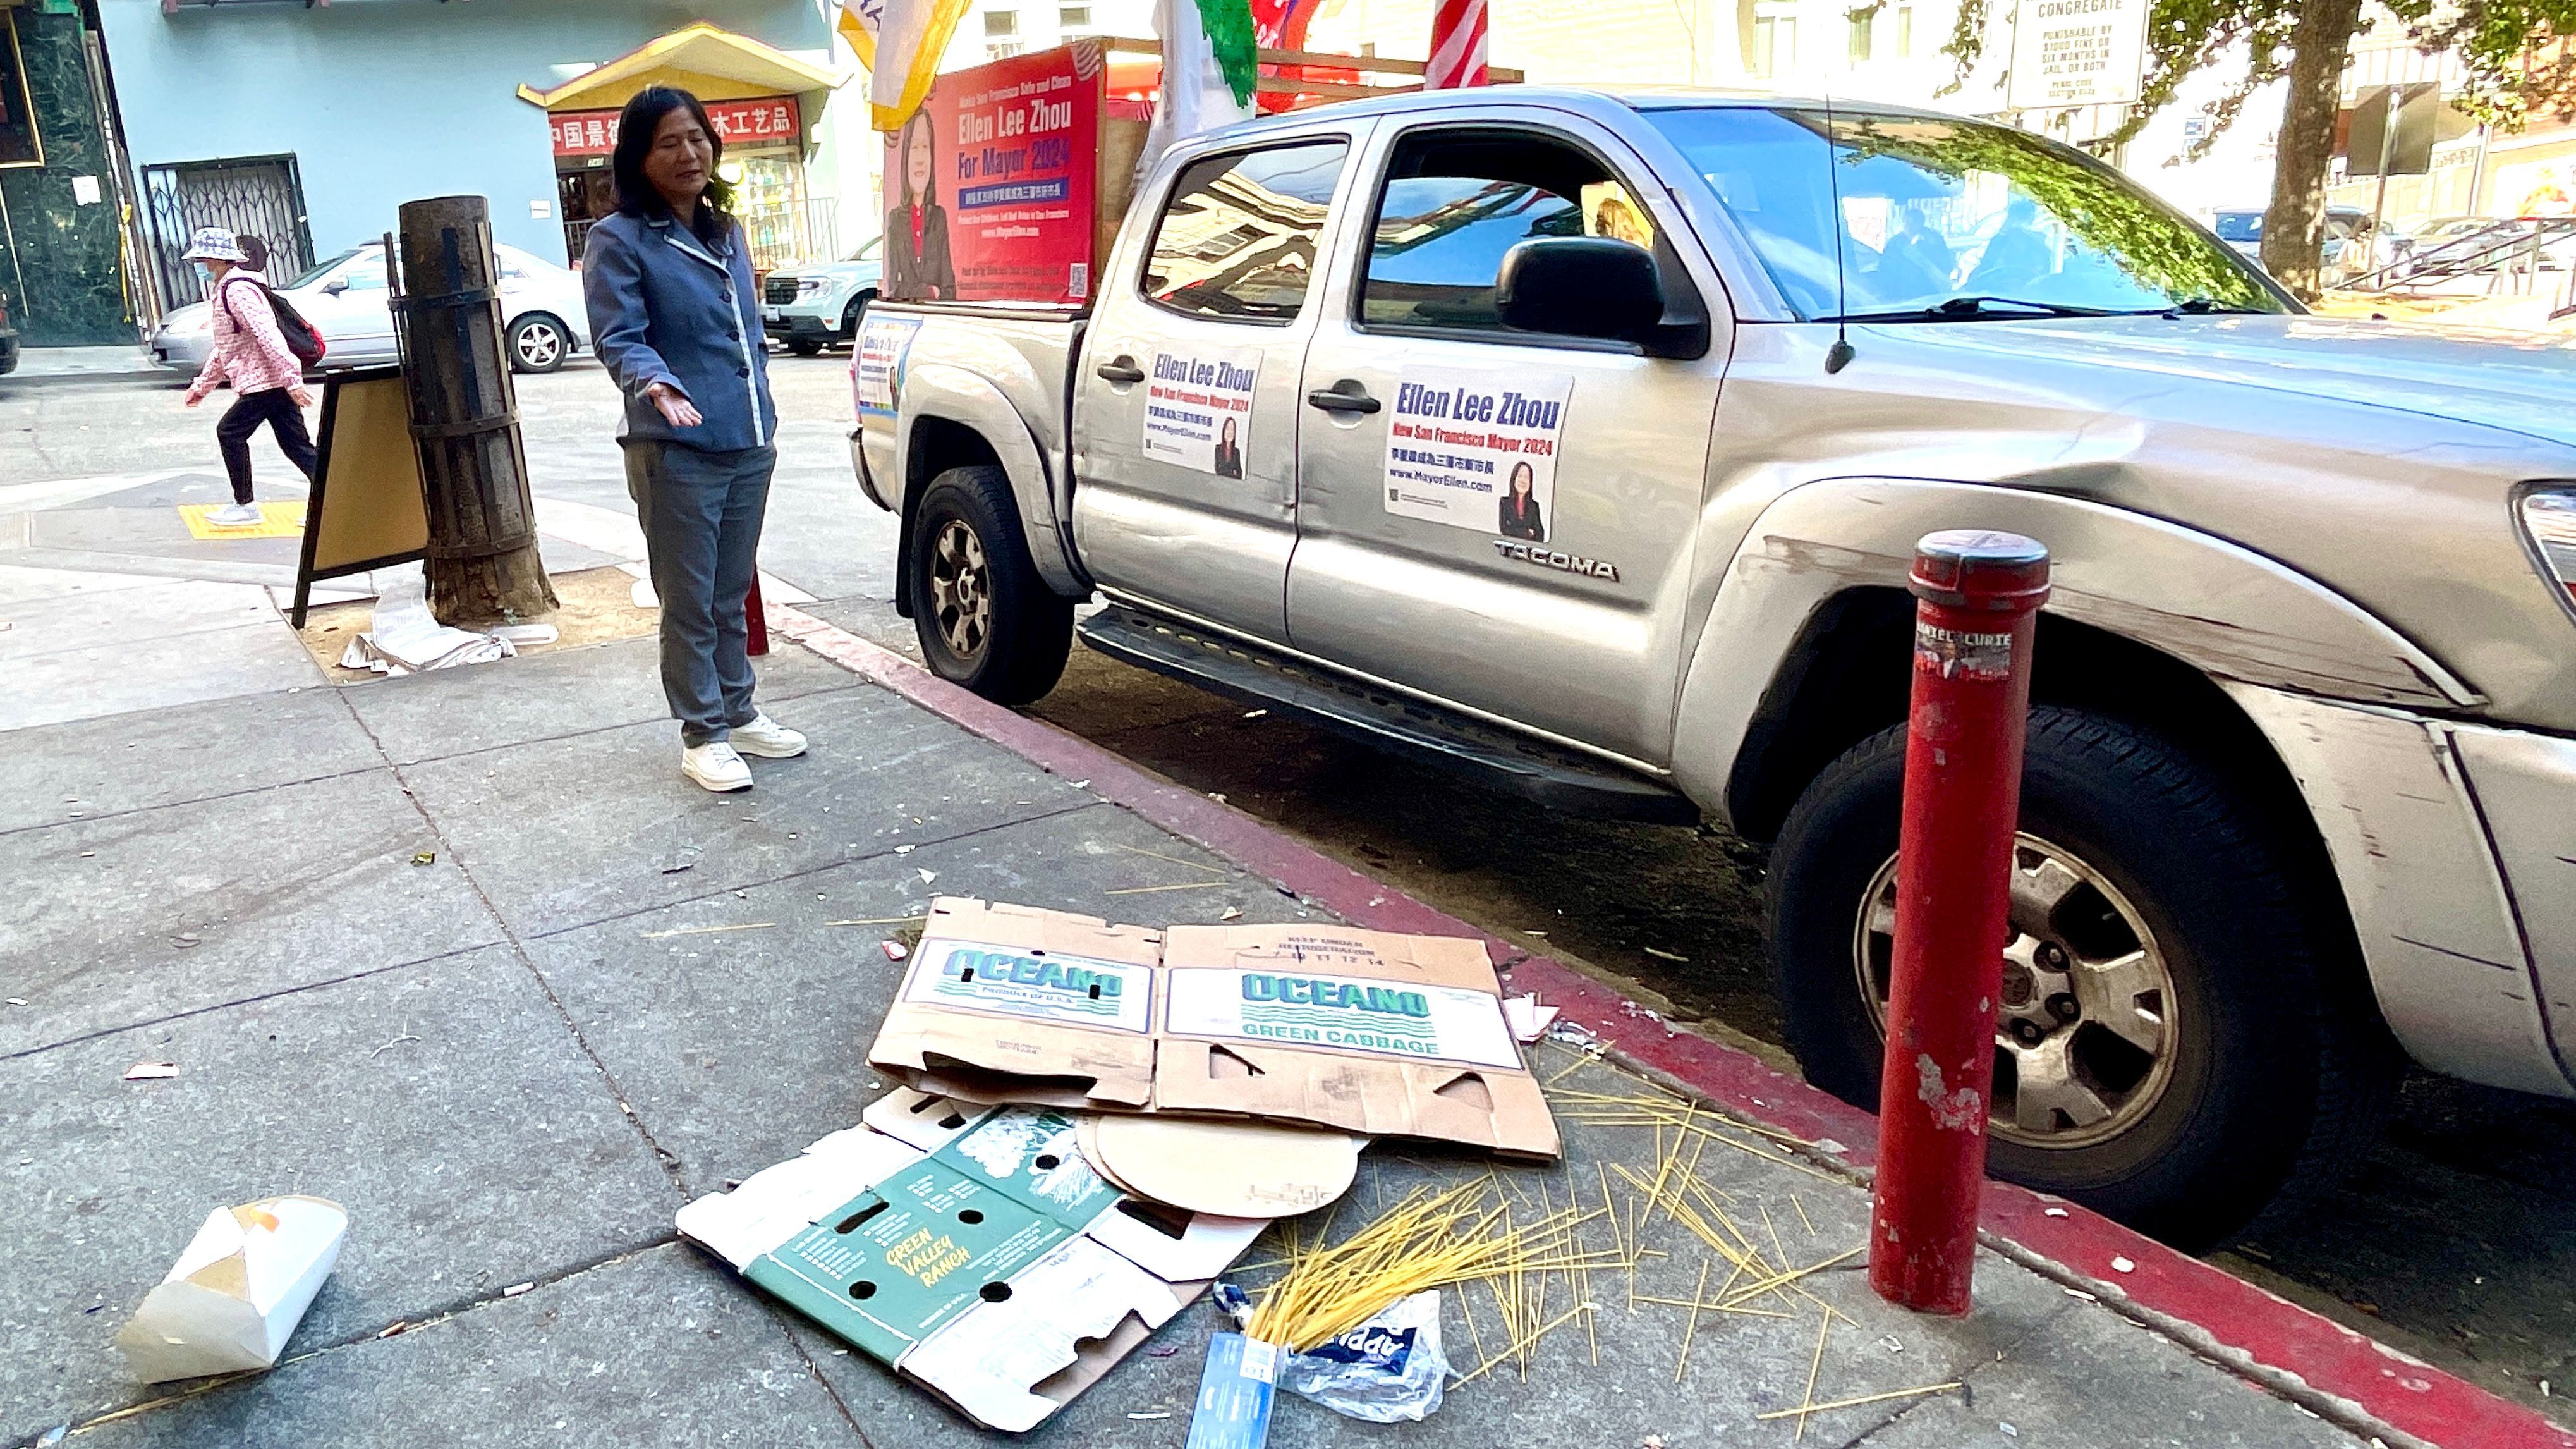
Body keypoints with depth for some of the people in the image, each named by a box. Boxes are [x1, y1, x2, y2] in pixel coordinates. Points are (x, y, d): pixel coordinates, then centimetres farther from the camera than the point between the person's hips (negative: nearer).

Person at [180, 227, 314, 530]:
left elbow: (267, 335, -23)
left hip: (263, 381, -10)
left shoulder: (237, 289, -13)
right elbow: (224, 347, 29)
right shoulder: (224, 289, 21)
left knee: (230, 433, -2)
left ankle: (245, 506, 5)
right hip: (278, 382, 10)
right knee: (296, 444, 6)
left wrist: (292, 379, -28)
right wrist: (202, 385, 30)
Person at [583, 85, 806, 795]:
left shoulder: (727, 231, 15)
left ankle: (738, 713, 30)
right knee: (690, 603, 1)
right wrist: (656, 382, -34)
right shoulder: (618, 241, -7)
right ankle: (702, 736, 13)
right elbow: (618, 339, -14)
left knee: (732, 596, 17)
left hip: (749, 445, 7)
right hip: (676, 453, -6)